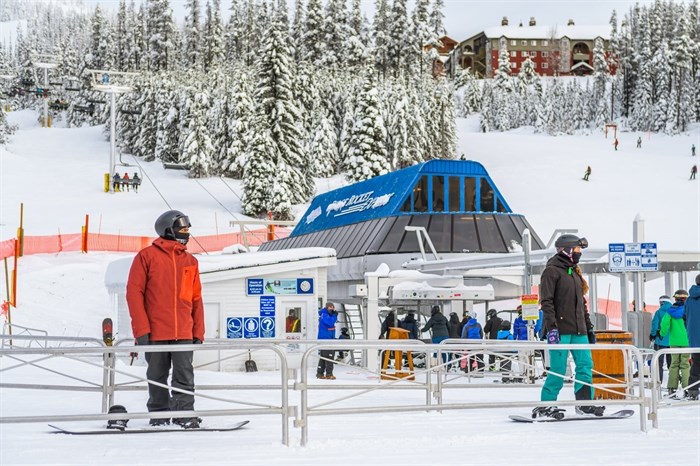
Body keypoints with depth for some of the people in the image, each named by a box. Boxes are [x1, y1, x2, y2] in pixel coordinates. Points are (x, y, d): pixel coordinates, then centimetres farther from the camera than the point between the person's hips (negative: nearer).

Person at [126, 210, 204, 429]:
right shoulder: (147, 256, -1)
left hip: (183, 332, 3)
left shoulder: (190, 261, 13)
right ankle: (158, 414, 18)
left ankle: (185, 414, 4)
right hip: (156, 332, -3)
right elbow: (134, 292, -4)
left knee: (184, 375, -1)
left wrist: (198, 331, 8)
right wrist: (141, 329, -10)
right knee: (157, 376, 7)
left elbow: (196, 298, 15)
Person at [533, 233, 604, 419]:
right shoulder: (552, 271, -5)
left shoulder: (575, 273, 20)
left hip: (578, 330, 8)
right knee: (558, 370, -8)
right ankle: (545, 406, 0)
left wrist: (589, 327, 21)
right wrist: (551, 327, -20)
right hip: (560, 329, -8)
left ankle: (584, 403, 10)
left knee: (585, 365, 2)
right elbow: (546, 301, -12)